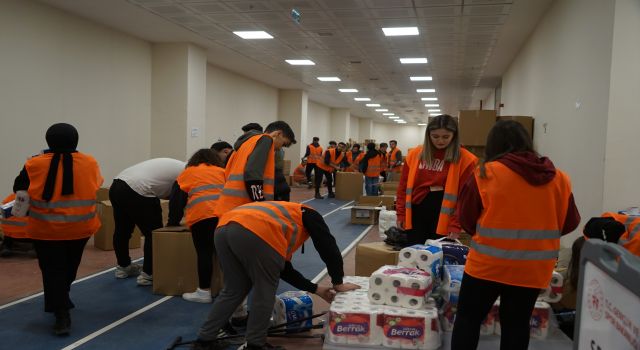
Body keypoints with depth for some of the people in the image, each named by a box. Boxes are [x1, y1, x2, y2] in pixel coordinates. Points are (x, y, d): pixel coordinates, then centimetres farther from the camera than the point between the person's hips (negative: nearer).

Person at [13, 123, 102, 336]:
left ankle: (62, 316, 1)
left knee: (53, 271, 7)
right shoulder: (90, 163, -6)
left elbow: (18, 189, 4)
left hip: (46, 230, -3)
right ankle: (61, 300, 43)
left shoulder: (34, 165, -11)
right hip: (80, 228, 3)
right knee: (68, 268, 23)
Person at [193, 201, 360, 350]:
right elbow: (328, 248, 17)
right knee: (265, 290, 13)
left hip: (223, 229, 8)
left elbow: (285, 270, 42)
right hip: (255, 233, -8)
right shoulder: (308, 214, 28)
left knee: (234, 290, 24)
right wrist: (338, 284, 27)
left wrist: (316, 289, 46)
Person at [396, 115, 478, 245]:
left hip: (444, 218, -3)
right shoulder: (415, 154, 5)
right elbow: (404, 187, 9)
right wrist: (401, 214, 6)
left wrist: (456, 225, -15)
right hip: (416, 214, 3)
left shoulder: (465, 159, -6)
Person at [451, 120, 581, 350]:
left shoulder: (486, 174, -9)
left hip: (489, 263, -3)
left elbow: (466, 220, -1)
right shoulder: (558, 178, 0)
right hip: (534, 268, 3)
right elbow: (570, 223, 10)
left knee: (468, 317, 12)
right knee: (516, 324, 15)